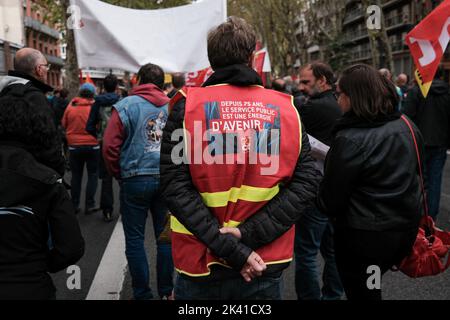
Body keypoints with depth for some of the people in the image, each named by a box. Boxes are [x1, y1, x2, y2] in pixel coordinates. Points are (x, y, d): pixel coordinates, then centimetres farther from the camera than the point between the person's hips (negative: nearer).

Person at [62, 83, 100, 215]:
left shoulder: (71, 106, -4)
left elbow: (64, 124, 7)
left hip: (74, 146, 2)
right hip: (92, 145, -2)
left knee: (76, 175, 12)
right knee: (93, 175, 8)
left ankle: (75, 205, 15)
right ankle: (89, 205, 4)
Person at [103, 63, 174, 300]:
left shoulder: (126, 106, -4)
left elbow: (110, 147, -8)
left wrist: (120, 175, 7)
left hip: (135, 180, -3)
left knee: (135, 239, 8)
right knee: (165, 237, 13)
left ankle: (142, 294, 13)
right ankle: (166, 291, 21)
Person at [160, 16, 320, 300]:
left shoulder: (187, 105, -7)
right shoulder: (285, 108, -2)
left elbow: (175, 187, -16)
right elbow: (306, 181, -9)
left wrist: (230, 249, -16)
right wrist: (249, 234, -12)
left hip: (201, 267, -1)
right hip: (267, 266, 1)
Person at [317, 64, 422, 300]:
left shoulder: (349, 139, -23)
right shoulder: (407, 126, 0)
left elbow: (330, 202, -17)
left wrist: (322, 201, 4)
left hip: (364, 237, -7)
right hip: (407, 229, 7)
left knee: (362, 292, 13)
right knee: (371, 286, 26)